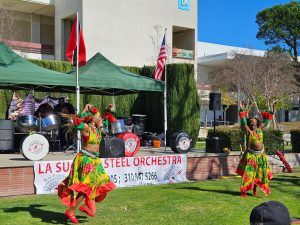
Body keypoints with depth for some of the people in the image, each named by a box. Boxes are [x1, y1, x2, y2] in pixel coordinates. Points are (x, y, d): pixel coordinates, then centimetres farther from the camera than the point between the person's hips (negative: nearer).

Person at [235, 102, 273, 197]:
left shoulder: (259, 129, 7)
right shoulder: (248, 131, -7)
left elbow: (266, 121, 19)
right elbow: (243, 122, -16)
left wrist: (264, 114, 15)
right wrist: (242, 110, -18)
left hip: (261, 155, 5)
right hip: (251, 155, -5)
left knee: (259, 173, 9)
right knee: (248, 173, -5)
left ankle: (255, 190, 21)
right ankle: (243, 191, 1)